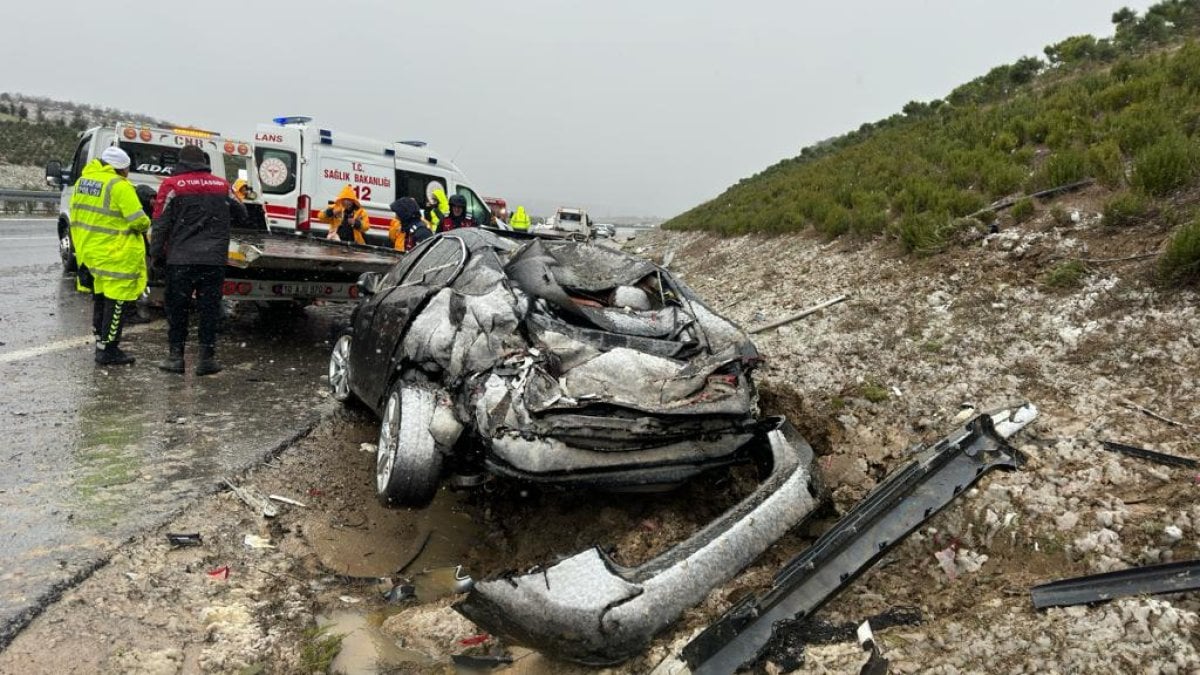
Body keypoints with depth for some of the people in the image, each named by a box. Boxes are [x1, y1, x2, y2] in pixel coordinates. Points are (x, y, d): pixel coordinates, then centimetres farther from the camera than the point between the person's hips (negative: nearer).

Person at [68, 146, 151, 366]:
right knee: (117, 302, 0)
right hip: (117, 256, -9)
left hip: (90, 252, 9)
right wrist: (146, 225, 2)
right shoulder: (119, 186, -18)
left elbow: (77, 213, 17)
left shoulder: (83, 180, 10)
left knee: (101, 298, 21)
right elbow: (138, 221, -19)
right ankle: (107, 350, 3)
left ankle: (101, 342, 32)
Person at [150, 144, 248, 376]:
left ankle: (176, 356, 12)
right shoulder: (222, 186, 8)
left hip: (180, 260, -1)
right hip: (214, 260, 2)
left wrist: (156, 255, 6)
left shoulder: (171, 185, 0)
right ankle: (207, 357, 7)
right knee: (209, 309, 6)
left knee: (177, 309, 9)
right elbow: (242, 217, 18)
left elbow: (160, 224, -2)